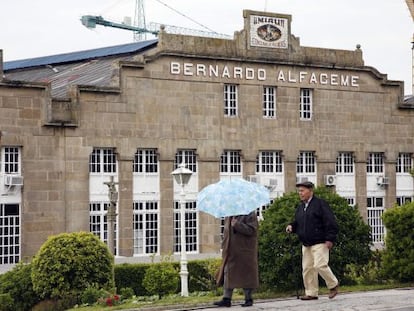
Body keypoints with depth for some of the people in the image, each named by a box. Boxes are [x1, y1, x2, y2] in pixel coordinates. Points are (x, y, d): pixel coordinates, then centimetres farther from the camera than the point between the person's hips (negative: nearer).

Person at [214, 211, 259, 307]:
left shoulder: (249, 213, -6)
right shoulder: (229, 216, 14)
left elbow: (251, 230, -17)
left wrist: (237, 225, -21)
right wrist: (224, 246, 15)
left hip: (244, 250, -6)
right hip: (231, 251, 6)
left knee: (246, 274, 0)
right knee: (227, 274, 2)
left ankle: (248, 299, 11)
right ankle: (226, 299, 4)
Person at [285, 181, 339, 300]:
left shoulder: (320, 204, -8)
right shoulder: (300, 207, 15)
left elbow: (330, 222, -12)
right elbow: (297, 223, 25)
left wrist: (330, 239, -17)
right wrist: (291, 226, 3)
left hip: (319, 243, -8)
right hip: (306, 244, 8)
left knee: (320, 265, -15)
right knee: (307, 268, 5)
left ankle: (333, 285, 7)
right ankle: (311, 293, 12)